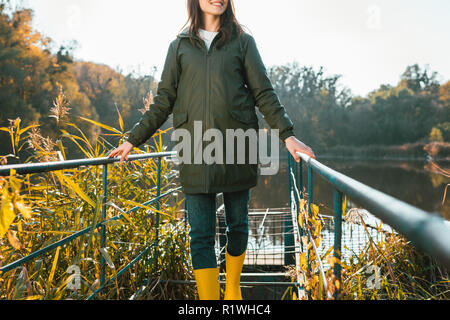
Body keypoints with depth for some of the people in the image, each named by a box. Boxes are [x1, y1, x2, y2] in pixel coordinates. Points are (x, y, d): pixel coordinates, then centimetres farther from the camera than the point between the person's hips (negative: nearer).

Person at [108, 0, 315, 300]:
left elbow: (264, 93, 5)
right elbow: (164, 100, 14)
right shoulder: (180, 46, 13)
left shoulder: (243, 41, 10)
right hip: (195, 151, 0)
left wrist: (287, 134, -6)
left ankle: (233, 290, 32)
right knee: (201, 235, -3)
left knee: (238, 224, 11)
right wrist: (134, 139, 11)